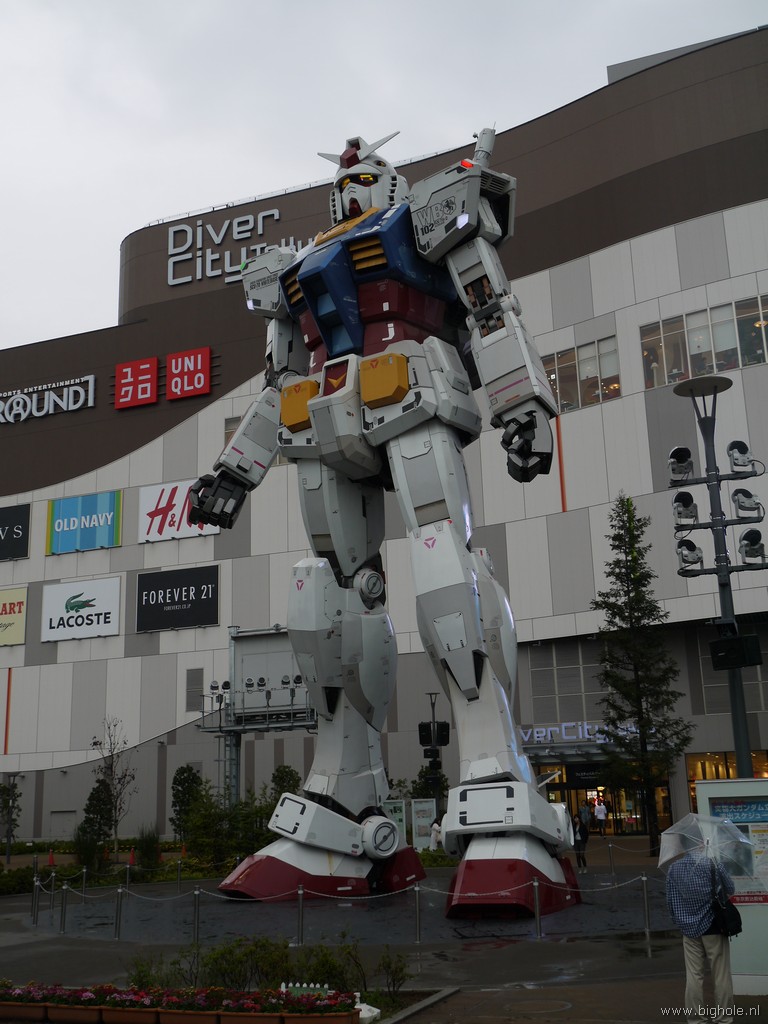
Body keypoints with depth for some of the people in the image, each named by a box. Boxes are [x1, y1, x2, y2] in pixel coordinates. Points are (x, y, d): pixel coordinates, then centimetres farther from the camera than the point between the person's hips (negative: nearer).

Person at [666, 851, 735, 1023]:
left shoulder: (673, 869, -2)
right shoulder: (713, 864, -11)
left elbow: (670, 902, 3)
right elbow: (730, 889, 4)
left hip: (689, 929, 3)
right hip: (713, 927, -3)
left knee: (693, 976, 7)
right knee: (721, 975, 7)